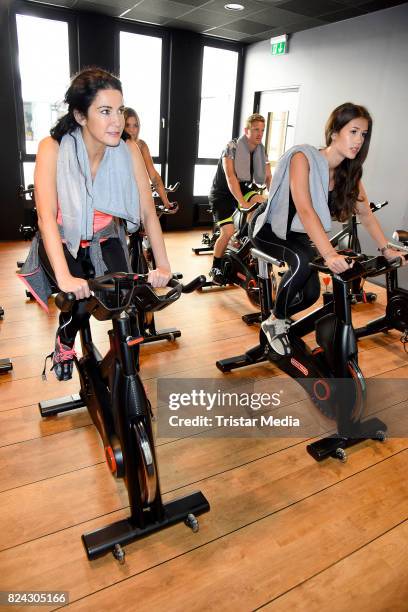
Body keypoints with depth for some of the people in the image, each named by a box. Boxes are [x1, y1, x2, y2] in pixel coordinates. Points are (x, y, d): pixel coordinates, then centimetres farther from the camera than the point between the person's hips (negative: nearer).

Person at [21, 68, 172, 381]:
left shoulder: (129, 151, -15)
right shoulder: (53, 149, -22)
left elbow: (148, 212, -17)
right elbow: (46, 214, -32)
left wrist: (163, 265, -28)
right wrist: (64, 277, -45)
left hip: (104, 241, 2)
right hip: (63, 242, -2)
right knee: (81, 303, -22)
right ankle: (65, 341, 15)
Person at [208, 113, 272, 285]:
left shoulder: (261, 152, -1)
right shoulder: (232, 148, -20)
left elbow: (269, 178, -6)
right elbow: (230, 177, -31)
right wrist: (243, 203, -42)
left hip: (243, 190, 6)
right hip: (222, 194, -6)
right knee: (228, 232, -23)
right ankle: (215, 268, 1)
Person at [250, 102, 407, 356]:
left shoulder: (349, 173, -5)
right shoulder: (303, 157, -24)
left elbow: (366, 213, 1)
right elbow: (304, 209, -36)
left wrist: (386, 249, -9)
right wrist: (329, 254, -46)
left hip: (298, 234, 6)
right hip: (269, 228, -6)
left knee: (311, 294, -5)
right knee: (304, 260, -33)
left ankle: (277, 319, 26)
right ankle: (276, 322, -12)